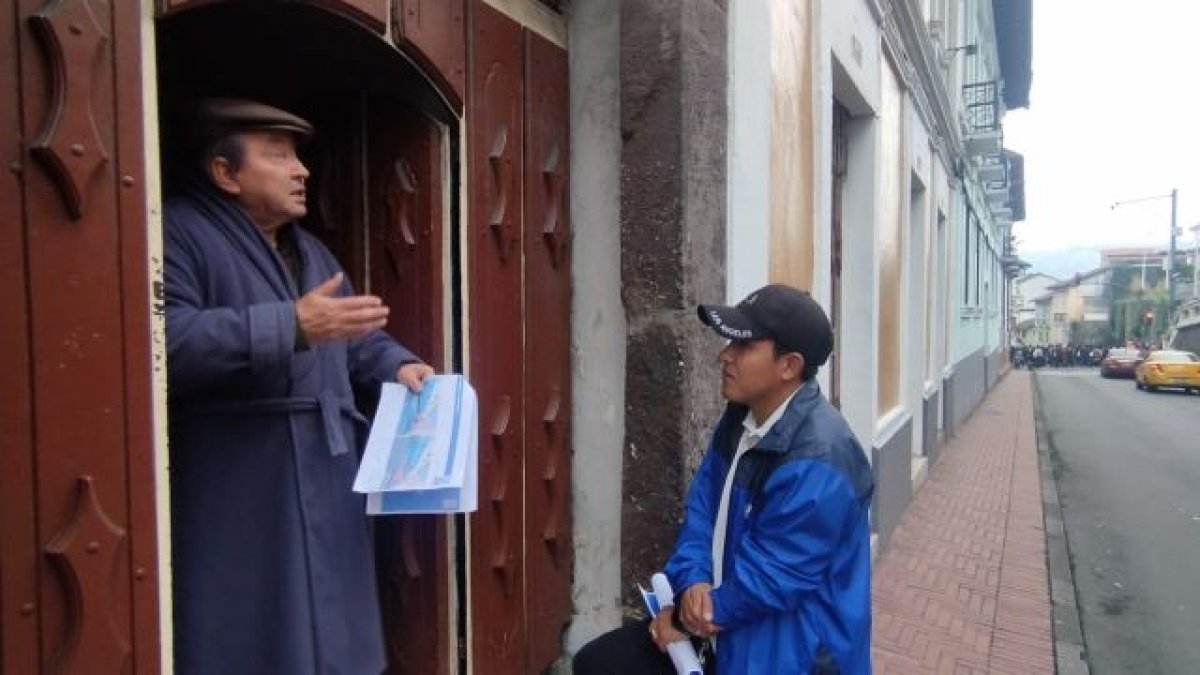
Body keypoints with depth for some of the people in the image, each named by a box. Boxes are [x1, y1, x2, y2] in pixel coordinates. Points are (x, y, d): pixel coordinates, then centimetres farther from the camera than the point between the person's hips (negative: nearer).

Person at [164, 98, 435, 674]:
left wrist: (397, 365, 5)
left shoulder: (309, 250, 20)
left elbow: (355, 339, 26)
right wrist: (291, 326, -27)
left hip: (324, 484, 8)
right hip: (236, 500, -8)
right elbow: (167, 342, -23)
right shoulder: (177, 233, -7)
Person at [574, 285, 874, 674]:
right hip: (726, 628, 8)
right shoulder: (739, 420, 2)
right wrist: (692, 583, -13)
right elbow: (702, 507, 4)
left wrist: (685, 619, -12)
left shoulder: (817, 462, -27)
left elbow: (769, 581, -25)